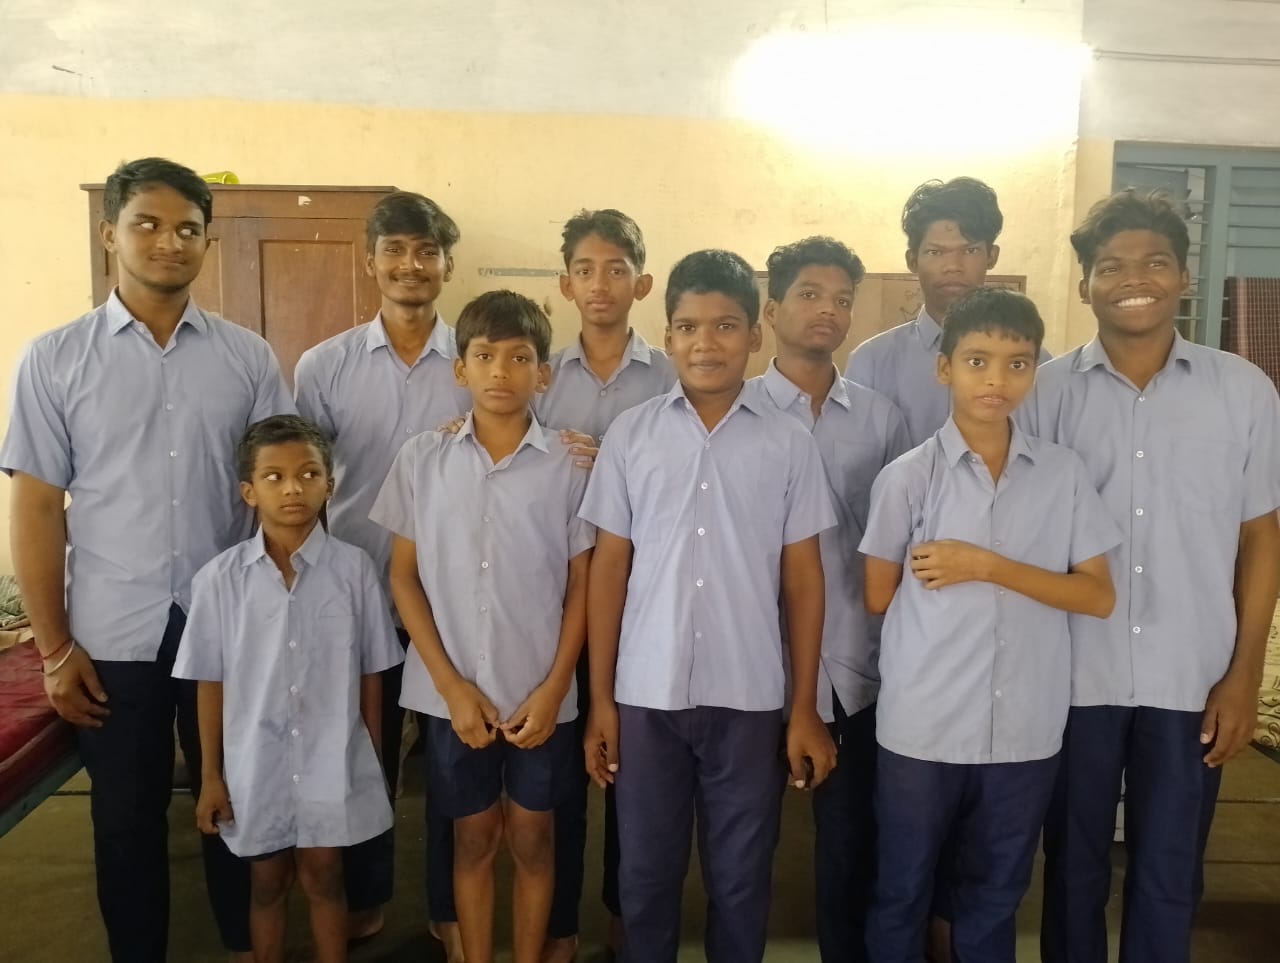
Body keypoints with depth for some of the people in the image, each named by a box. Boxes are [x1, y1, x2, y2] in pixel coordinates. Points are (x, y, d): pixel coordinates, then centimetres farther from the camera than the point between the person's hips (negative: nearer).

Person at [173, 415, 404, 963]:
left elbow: (371, 673, -2)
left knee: (323, 879, 15)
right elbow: (210, 683, -2)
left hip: (333, 763, -1)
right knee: (267, 883, 18)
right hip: (255, 764, 1)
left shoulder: (354, 568, -10)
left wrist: (374, 759, 3)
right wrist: (210, 776, 2)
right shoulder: (220, 578, -8)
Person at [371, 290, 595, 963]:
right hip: (454, 692, 1)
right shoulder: (421, 459, -3)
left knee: (531, 839, 15)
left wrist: (553, 688, -7)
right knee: (473, 839, 16)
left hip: (540, 693, 0)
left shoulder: (568, 466, -5)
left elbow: (581, 587, 0)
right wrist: (451, 684, -6)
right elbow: (404, 578, 0)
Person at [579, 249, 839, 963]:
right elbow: (609, 570, 2)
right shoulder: (630, 435, 0)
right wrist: (600, 697, 1)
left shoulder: (791, 444, -2)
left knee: (741, 878, 14)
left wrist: (806, 709, 1)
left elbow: (804, 580, 1)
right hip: (647, 695, 1)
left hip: (750, 698, 0)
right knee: (646, 874, 14)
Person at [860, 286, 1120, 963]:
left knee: (995, 896, 19)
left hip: (1027, 729, 2)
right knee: (901, 893, 14)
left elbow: (1099, 597, -2)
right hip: (921, 727, -2)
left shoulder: (1064, 473, 0)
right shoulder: (907, 477, -7)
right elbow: (879, 597, 1)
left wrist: (987, 566, -14)